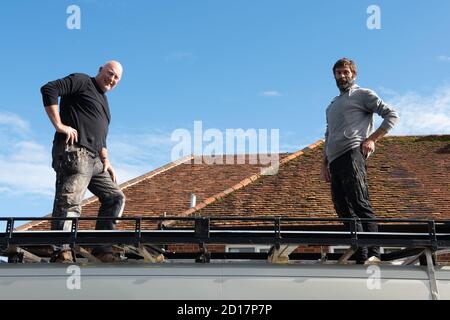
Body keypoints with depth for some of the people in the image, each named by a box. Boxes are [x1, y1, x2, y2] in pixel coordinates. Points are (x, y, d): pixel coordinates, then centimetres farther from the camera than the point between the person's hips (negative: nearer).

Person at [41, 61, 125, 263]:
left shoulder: (103, 102, 29)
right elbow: (49, 89, -11)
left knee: (116, 197, 7)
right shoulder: (81, 81, 4)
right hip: (73, 153, -9)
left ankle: (101, 248, 8)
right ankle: (62, 253, -21)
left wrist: (106, 161, 16)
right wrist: (59, 124, -16)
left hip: (93, 160, 9)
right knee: (69, 202, -18)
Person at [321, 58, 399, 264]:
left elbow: (392, 115, 2)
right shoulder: (332, 105, 32)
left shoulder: (362, 94, 11)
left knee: (360, 204, -18)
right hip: (334, 160, 7)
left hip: (351, 154, -7)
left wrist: (372, 139, -9)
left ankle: (373, 254, -22)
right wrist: (324, 164, 20)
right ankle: (361, 258, 0)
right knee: (344, 209, 0)